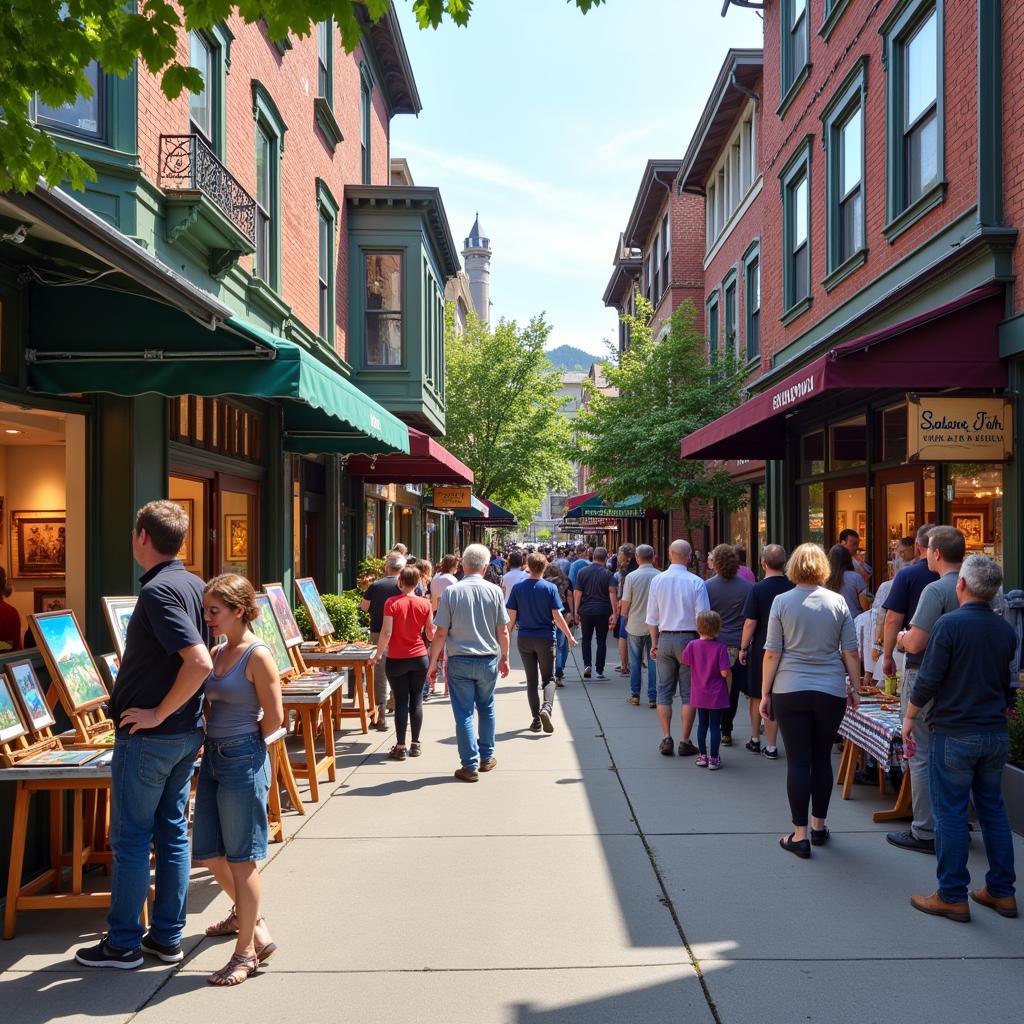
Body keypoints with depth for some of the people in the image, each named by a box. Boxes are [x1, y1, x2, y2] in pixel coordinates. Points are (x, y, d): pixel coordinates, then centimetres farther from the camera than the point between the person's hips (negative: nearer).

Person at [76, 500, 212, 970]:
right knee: (172, 833, 14)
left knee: (130, 839, 5)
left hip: (147, 737, -8)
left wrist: (157, 713, -21)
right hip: (187, 733, 8)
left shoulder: (158, 591, -21)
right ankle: (167, 937, 23)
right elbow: (203, 655, 15)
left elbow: (199, 663, -31)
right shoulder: (195, 585, 5)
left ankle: (123, 943, 17)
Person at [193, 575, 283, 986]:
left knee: (240, 858, 0)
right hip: (213, 757, 8)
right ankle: (248, 916, 41)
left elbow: (274, 718, -12)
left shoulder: (257, 655, -14)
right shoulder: (218, 652, 10)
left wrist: (245, 741, 1)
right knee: (209, 853, 15)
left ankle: (246, 950, 13)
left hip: (243, 760, -8)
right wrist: (210, 742, 3)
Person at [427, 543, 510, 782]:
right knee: (486, 709, 20)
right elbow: (503, 631, 0)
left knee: (464, 714, 4)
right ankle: (487, 757, 29)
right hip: (488, 661, 2)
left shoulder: (451, 592, -8)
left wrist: (433, 663, 1)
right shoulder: (495, 591, -4)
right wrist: (504, 658, 14)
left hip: (459, 661, -2)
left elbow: (441, 633, -8)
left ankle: (470, 766, 6)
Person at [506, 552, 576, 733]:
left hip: (524, 639, 2)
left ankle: (536, 720, 11)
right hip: (546, 638, -2)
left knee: (531, 680, 11)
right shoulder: (550, 588, -8)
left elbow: (511, 616, -3)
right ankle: (547, 707, -17)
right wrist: (569, 636, 2)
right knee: (548, 678, 9)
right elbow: (557, 616, -9)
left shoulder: (518, 587, -3)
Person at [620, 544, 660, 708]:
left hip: (635, 625, -1)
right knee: (653, 660, 6)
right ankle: (653, 697, 5)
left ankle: (635, 695, 18)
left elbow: (625, 603, -8)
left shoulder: (631, 576, -11)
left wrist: (624, 616, 12)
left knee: (635, 660, 12)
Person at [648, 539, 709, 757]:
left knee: (664, 691, 11)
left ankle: (666, 739, 10)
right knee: (689, 693, 6)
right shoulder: (696, 582, -11)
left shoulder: (657, 581, -1)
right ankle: (685, 742, 7)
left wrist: (654, 644, 14)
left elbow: (652, 618, 5)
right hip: (689, 638, -2)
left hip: (665, 639, 3)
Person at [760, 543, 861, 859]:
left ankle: (800, 834, 4)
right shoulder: (838, 601, 1)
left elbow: (772, 653, -4)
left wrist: (765, 693, 3)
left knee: (798, 761, 1)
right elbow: (851, 652, 3)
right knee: (822, 758, 15)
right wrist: (854, 688, 14)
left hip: (790, 691, -2)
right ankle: (819, 825, 25)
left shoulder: (782, 602, -4)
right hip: (831, 692, 2)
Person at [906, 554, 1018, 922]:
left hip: (955, 734, -6)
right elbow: (1009, 683, 15)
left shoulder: (950, 624, -16)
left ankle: (952, 896, 8)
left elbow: (928, 681, -16)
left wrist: (909, 717, -3)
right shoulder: (1006, 630, 4)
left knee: (950, 813, 2)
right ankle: (1001, 891, 22)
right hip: (995, 733, 6)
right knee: (993, 810, 15)